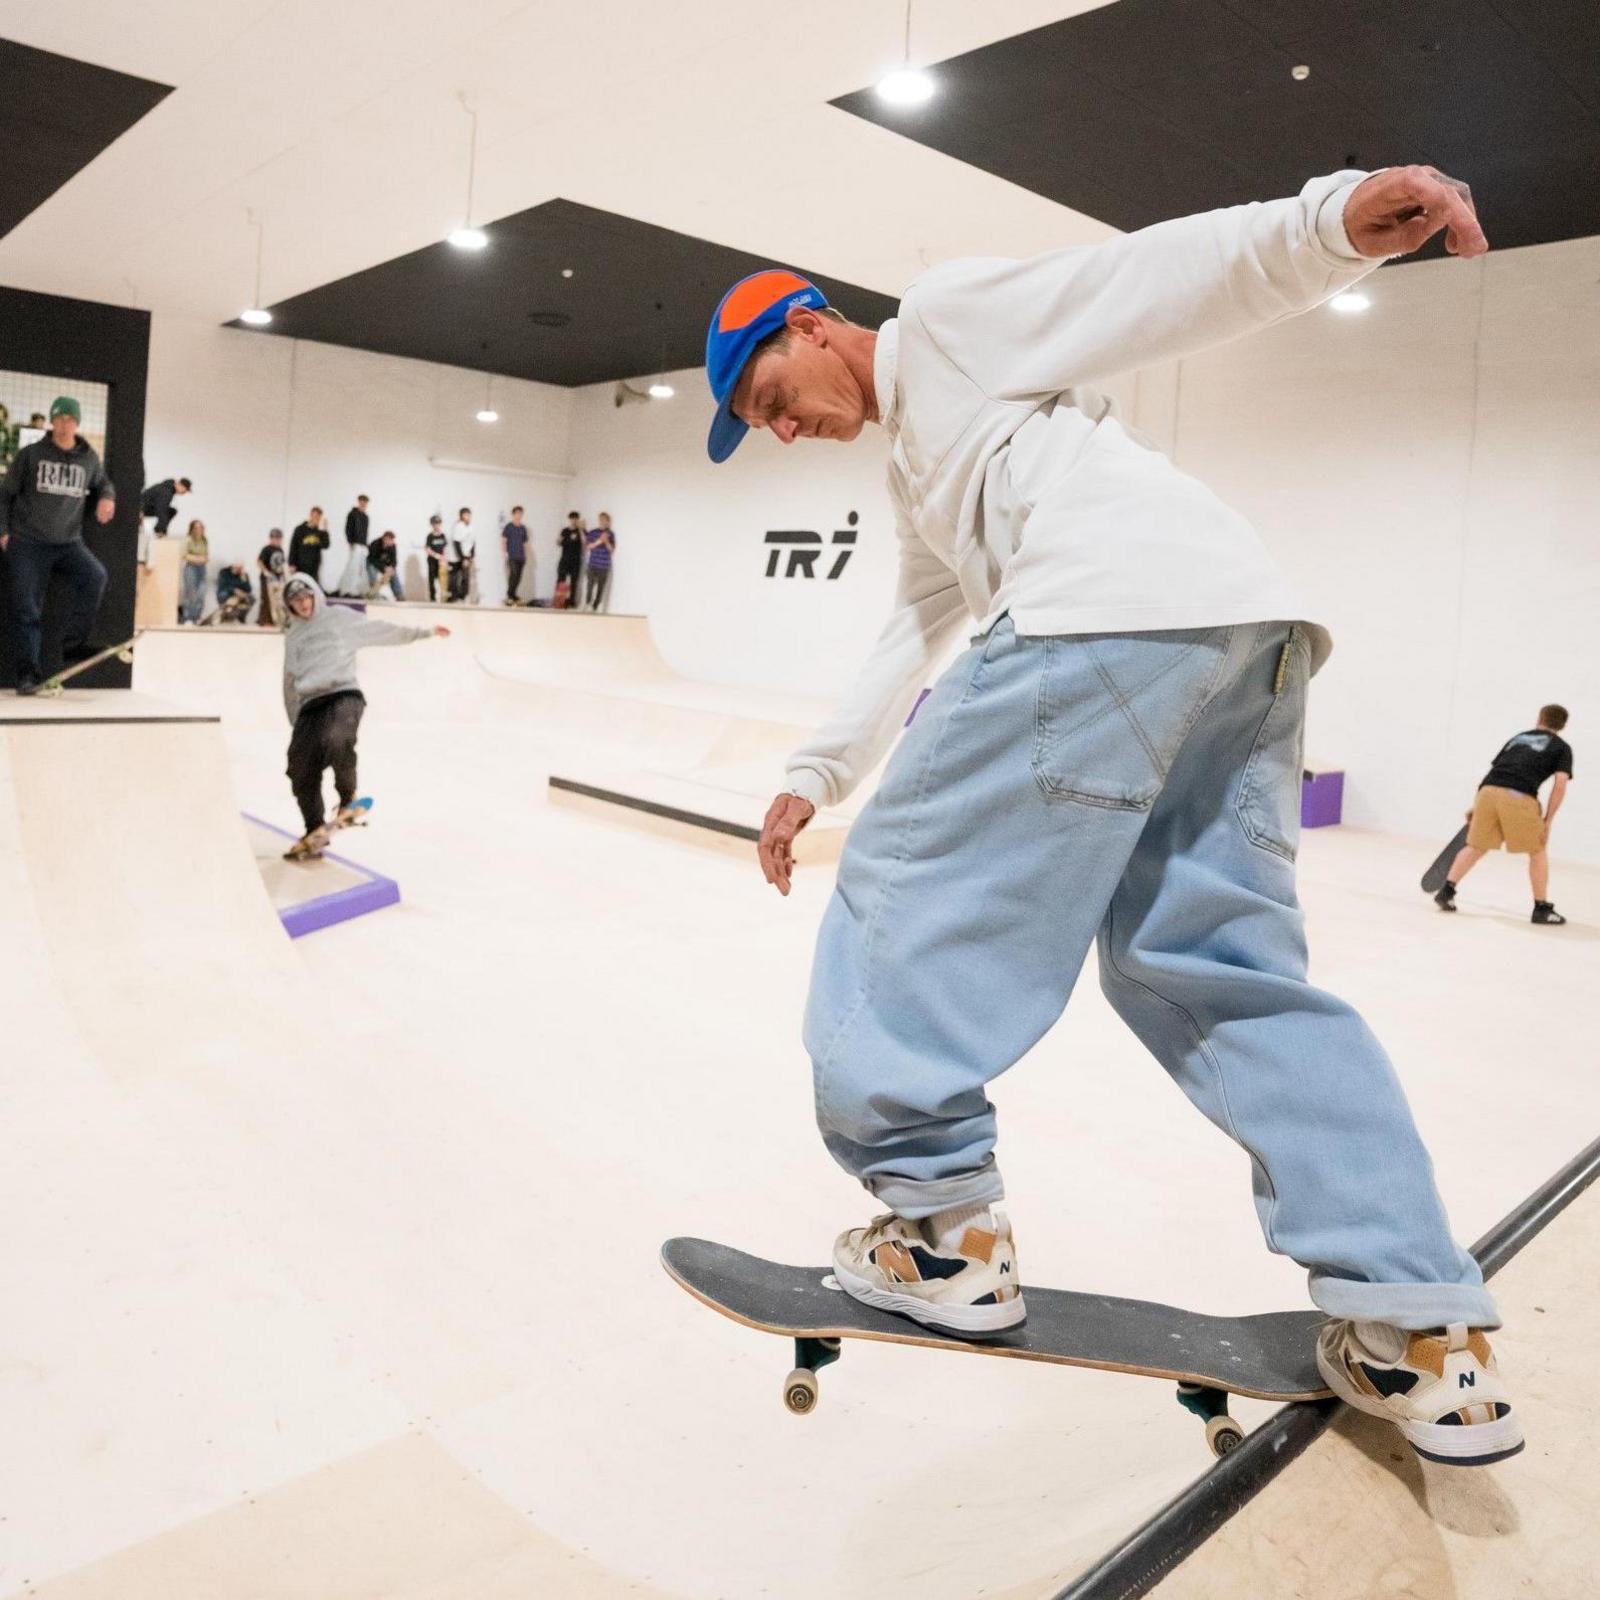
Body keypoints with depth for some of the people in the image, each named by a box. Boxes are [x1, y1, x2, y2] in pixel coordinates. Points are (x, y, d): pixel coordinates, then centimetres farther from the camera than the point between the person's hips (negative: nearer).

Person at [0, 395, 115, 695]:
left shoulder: (89, 458, 7)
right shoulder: (30, 454, 1)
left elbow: (102, 483, 27)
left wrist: (107, 497, 4)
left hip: (69, 541, 2)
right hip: (27, 542, -1)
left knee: (95, 577, -28)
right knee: (27, 610, -4)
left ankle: (73, 644, -16)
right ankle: (26, 673, 3)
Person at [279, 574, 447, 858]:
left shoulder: (339, 617, 11)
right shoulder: (292, 635, 24)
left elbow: (383, 630, 11)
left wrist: (424, 632, 9)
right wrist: (295, 721, 28)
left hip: (344, 695, -5)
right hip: (310, 703, 5)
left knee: (337, 741, -33)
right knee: (301, 770, -5)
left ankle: (348, 799, -7)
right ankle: (316, 832, 10)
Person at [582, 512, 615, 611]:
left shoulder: (610, 534, 6)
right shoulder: (592, 532, 4)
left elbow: (612, 549, 1)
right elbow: (587, 546, -1)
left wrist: (606, 541, -17)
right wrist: (598, 541, -15)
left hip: (604, 566, 1)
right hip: (593, 564, -1)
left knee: (601, 587, 0)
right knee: (590, 584, -18)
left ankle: (595, 607, 7)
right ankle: (587, 602, -7)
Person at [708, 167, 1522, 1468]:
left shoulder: (949, 312, 14)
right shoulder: (918, 465, 38)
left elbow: (1154, 285, 1)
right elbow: (919, 633, 38)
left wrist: (1332, 222, -14)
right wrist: (816, 774, 35)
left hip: (1123, 611, -10)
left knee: (912, 888, -2)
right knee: (1217, 968, 8)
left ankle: (942, 1228, 4)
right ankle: (1421, 1333, 7)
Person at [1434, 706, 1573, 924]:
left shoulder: (1517, 737, 30)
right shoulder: (1561, 747, 18)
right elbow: (1560, 782, 4)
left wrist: (1475, 807, 34)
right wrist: (1547, 821, 4)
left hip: (1487, 791, 4)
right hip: (1519, 798, -4)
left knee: (1476, 847, 19)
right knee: (1538, 851, 14)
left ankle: (1446, 891, 15)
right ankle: (1541, 908, 15)